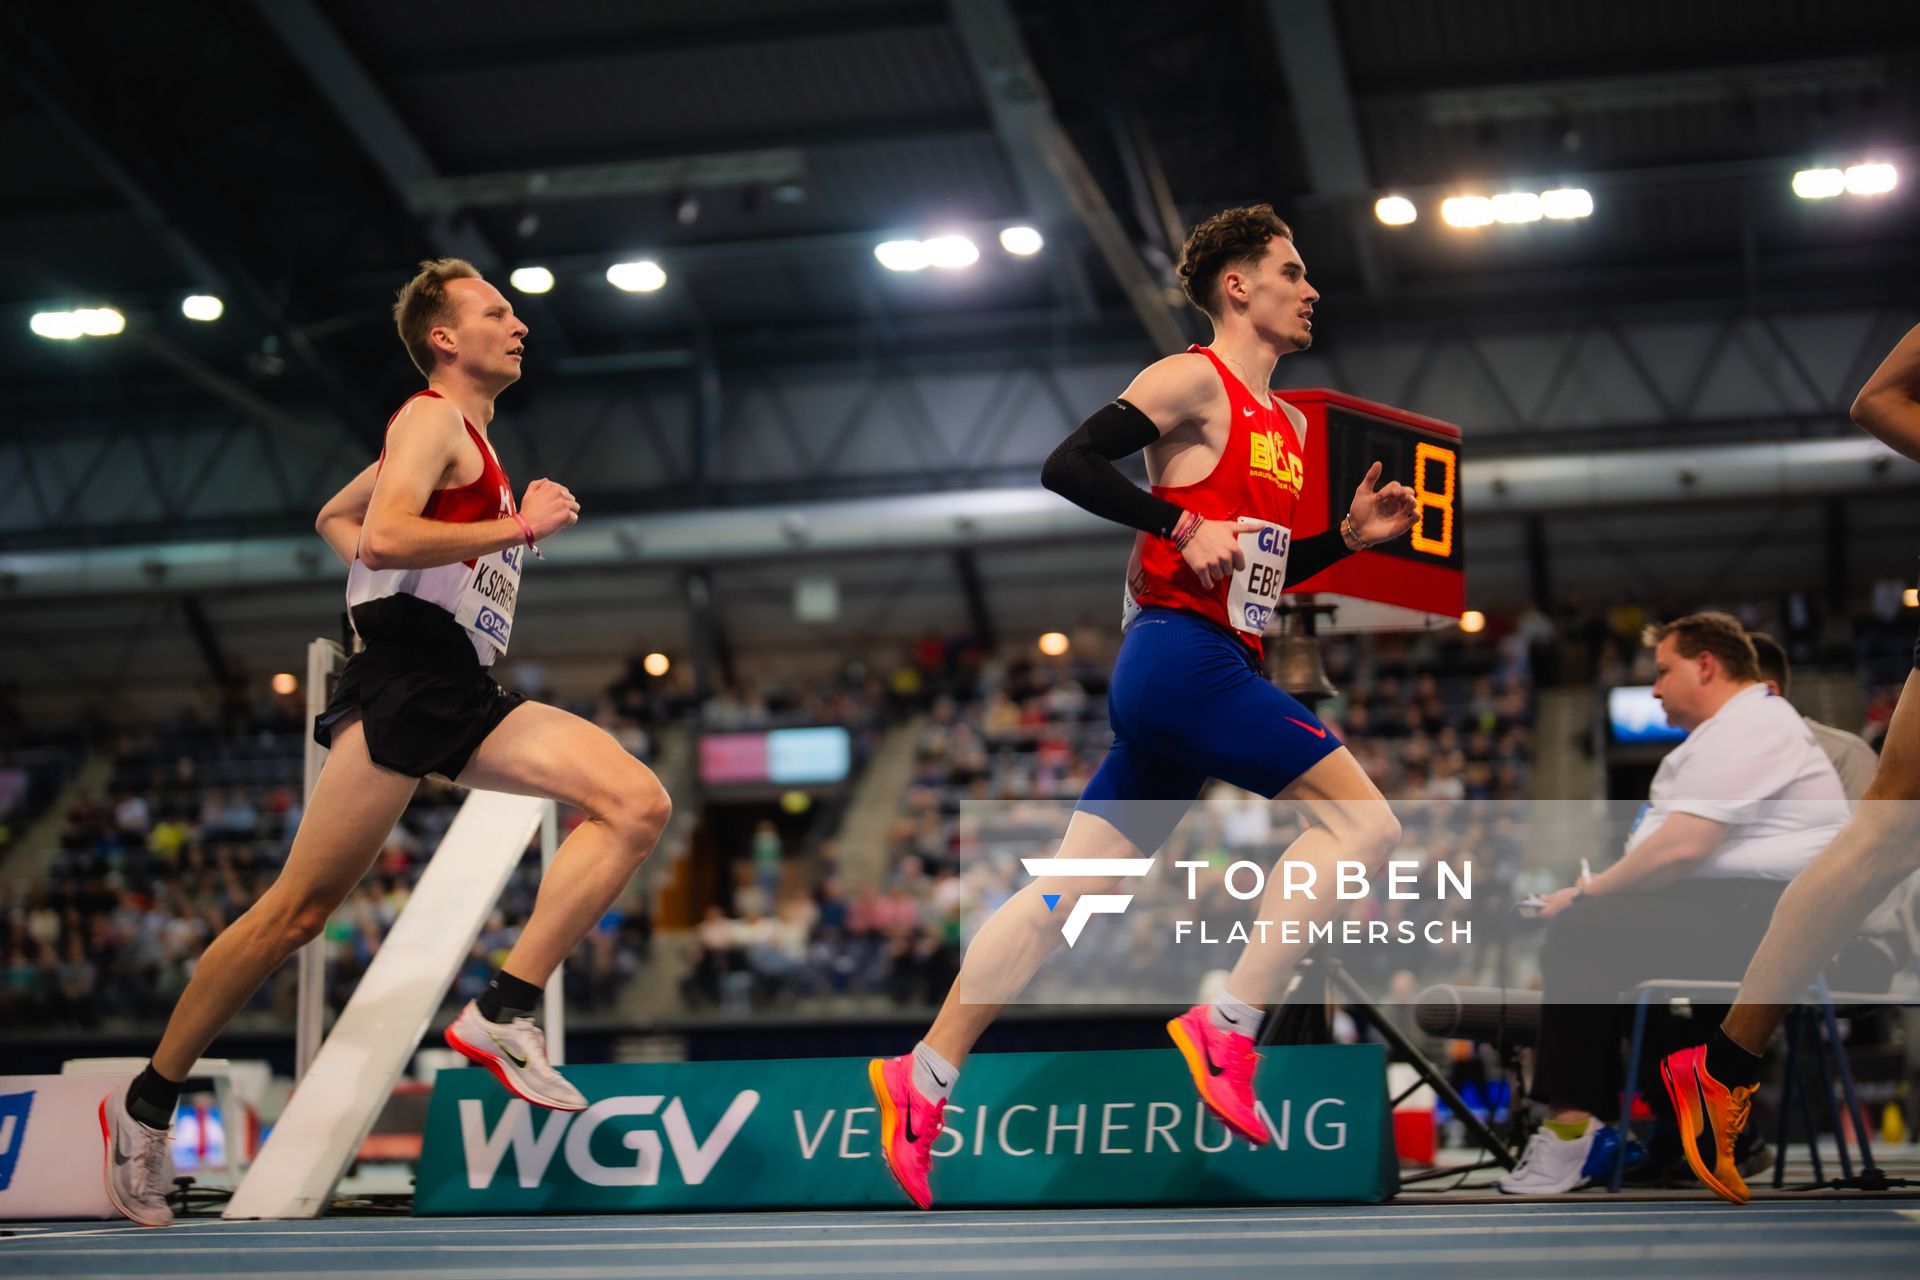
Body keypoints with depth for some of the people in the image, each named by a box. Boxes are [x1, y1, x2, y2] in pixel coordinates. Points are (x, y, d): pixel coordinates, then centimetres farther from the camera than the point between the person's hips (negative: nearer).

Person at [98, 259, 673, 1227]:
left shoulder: (469, 437, 25)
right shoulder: (433, 418, -3)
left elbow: (336, 516, 35)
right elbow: (382, 533, -22)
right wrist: (520, 526, -14)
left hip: (464, 698, 9)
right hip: (401, 689, -9)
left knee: (637, 804, -7)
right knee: (299, 909, -7)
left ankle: (501, 1014, -11)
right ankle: (147, 1104, 5)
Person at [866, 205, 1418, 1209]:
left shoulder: (1285, 424, 24)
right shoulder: (1194, 379, -3)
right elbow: (1067, 466, -12)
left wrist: (1349, 537, 16)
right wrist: (1183, 526, -17)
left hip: (1211, 667, 9)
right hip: (1181, 654, -9)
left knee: (1070, 887, 5)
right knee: (1362, 822, -13)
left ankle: (923, 1080, 6)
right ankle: (1226, 1029, -14)